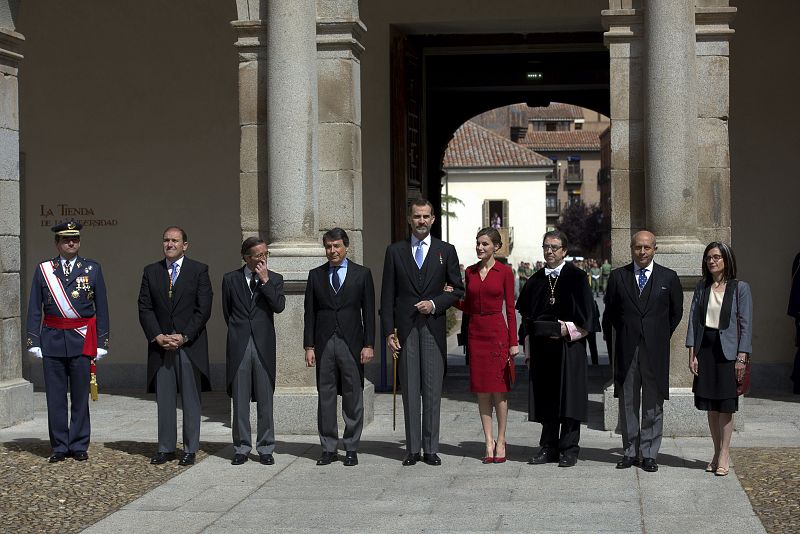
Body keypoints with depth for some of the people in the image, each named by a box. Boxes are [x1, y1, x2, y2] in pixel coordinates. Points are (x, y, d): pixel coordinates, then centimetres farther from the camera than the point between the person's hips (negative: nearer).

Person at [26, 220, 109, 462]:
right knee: (55, 397, 4)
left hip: (82, 340, -1)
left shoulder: (93, 269, 5)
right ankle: (59, 447, 13)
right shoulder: (43, 270, 6)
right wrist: (34, 342, -1)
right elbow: (35, 309, 6)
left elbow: (101, 308, 5)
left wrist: (102, 342, 0)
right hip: (52, 340, 1)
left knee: (80, 396, 4)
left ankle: (79, 446, 14)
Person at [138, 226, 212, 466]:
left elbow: (204, 309, -4)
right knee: (164, 399, 5)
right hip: (160, 345, 2)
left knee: (190, 399, 2)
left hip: (190, 345, -2)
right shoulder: (151, 272, 11)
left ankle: (190, 449, 8)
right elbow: (145, 308, 6)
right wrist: (157, 336, -7)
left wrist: (184, 336, -12)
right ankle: (165, 448, 12)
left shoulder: (199, 270, 2)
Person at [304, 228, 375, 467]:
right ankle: (329, 448, 10)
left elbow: (368, 312, 3)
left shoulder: (362, 274, 6)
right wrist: (309, 346, 1)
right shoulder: (316, 275, 10)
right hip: (324, 343, 2)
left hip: (351, 343, -1)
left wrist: (369, 345, -4)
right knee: (325, 397, 3)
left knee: (353, 397, 1)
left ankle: (351, 449, 8)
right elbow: (310, 313, 8)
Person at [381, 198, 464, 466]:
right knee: (410, 389, 2)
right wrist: (388, 330, -2)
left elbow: (457, 289, 10)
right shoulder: (395, 251, 8)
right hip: (405, 328, 0)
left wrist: (435, 303, -7)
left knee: (433, 390, 0)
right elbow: (388, 295, 5)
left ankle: (431, 449, 5)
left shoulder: (446, 250, 9)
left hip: (434, 326, 0)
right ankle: (413, 449, 7)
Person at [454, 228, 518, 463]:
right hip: (476, 332, 4)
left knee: (499, 389, -1)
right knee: (482, 390, 4)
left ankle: (501, 441, 8)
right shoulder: (470, 272, 10)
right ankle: (489, 441, 8)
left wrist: (513, 342, -6)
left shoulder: (504, 272, -2)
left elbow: (510, 308, -2)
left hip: (497, 331, -4)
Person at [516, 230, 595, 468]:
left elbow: (585, 316, -3)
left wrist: (567, 329, -17)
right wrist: (529, 350, 7)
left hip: (568, 346, -4)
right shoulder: (536, 281, 12)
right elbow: (526, 315, 13)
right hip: (541, 346, 4)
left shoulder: (576, 278, 0)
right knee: (545, 399, 6)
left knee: (568, 398, -2)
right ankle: (549, 447, 14)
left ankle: (569, 450, 4)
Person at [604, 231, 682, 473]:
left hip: (655, 350, -1)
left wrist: (661, 336, 7)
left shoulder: (669, 277, 4)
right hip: (626, 349, 1)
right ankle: (630, 452, 14)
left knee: (653, 403, 2)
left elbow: (676, 312, 12)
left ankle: (649, 454, 9)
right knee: (627, 402, 5)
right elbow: (610, 309, 14)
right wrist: (624, 333, 9)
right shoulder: (618, 276, 5)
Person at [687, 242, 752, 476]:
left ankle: (724, 455, 5)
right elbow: (693, 319, 6)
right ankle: (717, 453, 17)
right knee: (711, 405, 8)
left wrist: (742, 357, -11)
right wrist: (692, 353, -1)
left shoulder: (740, 288, -4)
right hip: (705, 349, 4)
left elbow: (746, 324, -5)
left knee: (725, 405, -1)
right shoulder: (702, 287, 7)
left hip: (727, 350, -4)